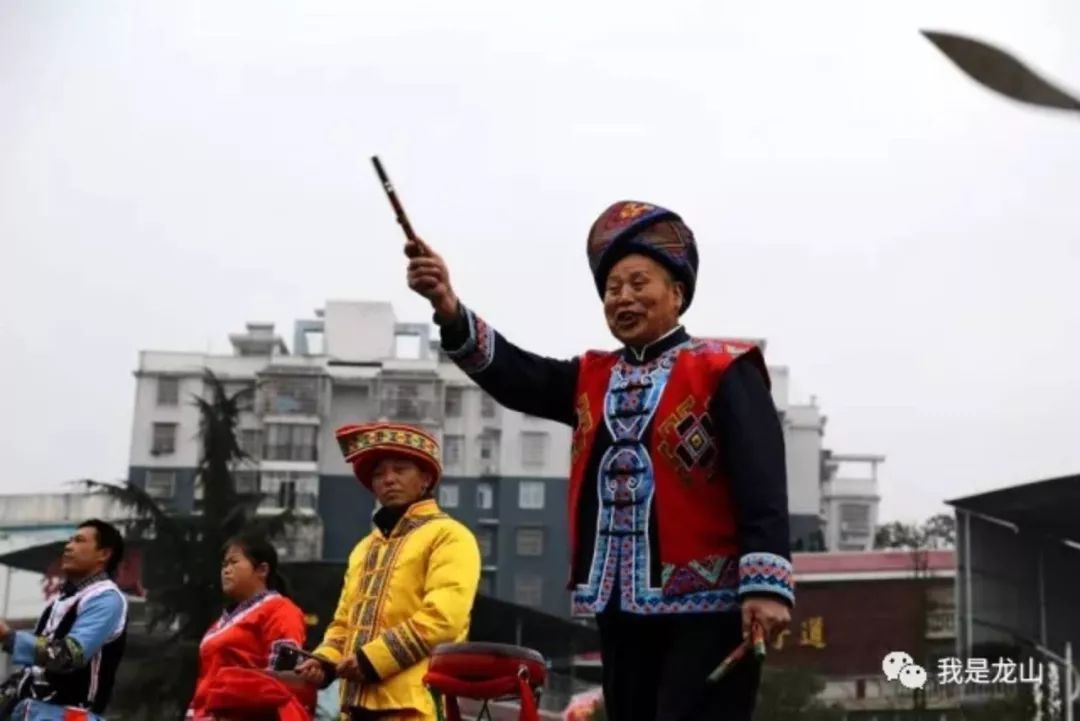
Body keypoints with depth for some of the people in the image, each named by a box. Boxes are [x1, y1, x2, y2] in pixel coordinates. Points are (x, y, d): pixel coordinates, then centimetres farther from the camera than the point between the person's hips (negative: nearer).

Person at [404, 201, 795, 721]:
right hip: (622, 608, 6)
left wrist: (766, 583, -22)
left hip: (707, 608, -6)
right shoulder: (591, 379, 15)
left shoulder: (724, 371, -2)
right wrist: (449, 310, -18)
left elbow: (762, 483, -11)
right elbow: (508, 373, -1)